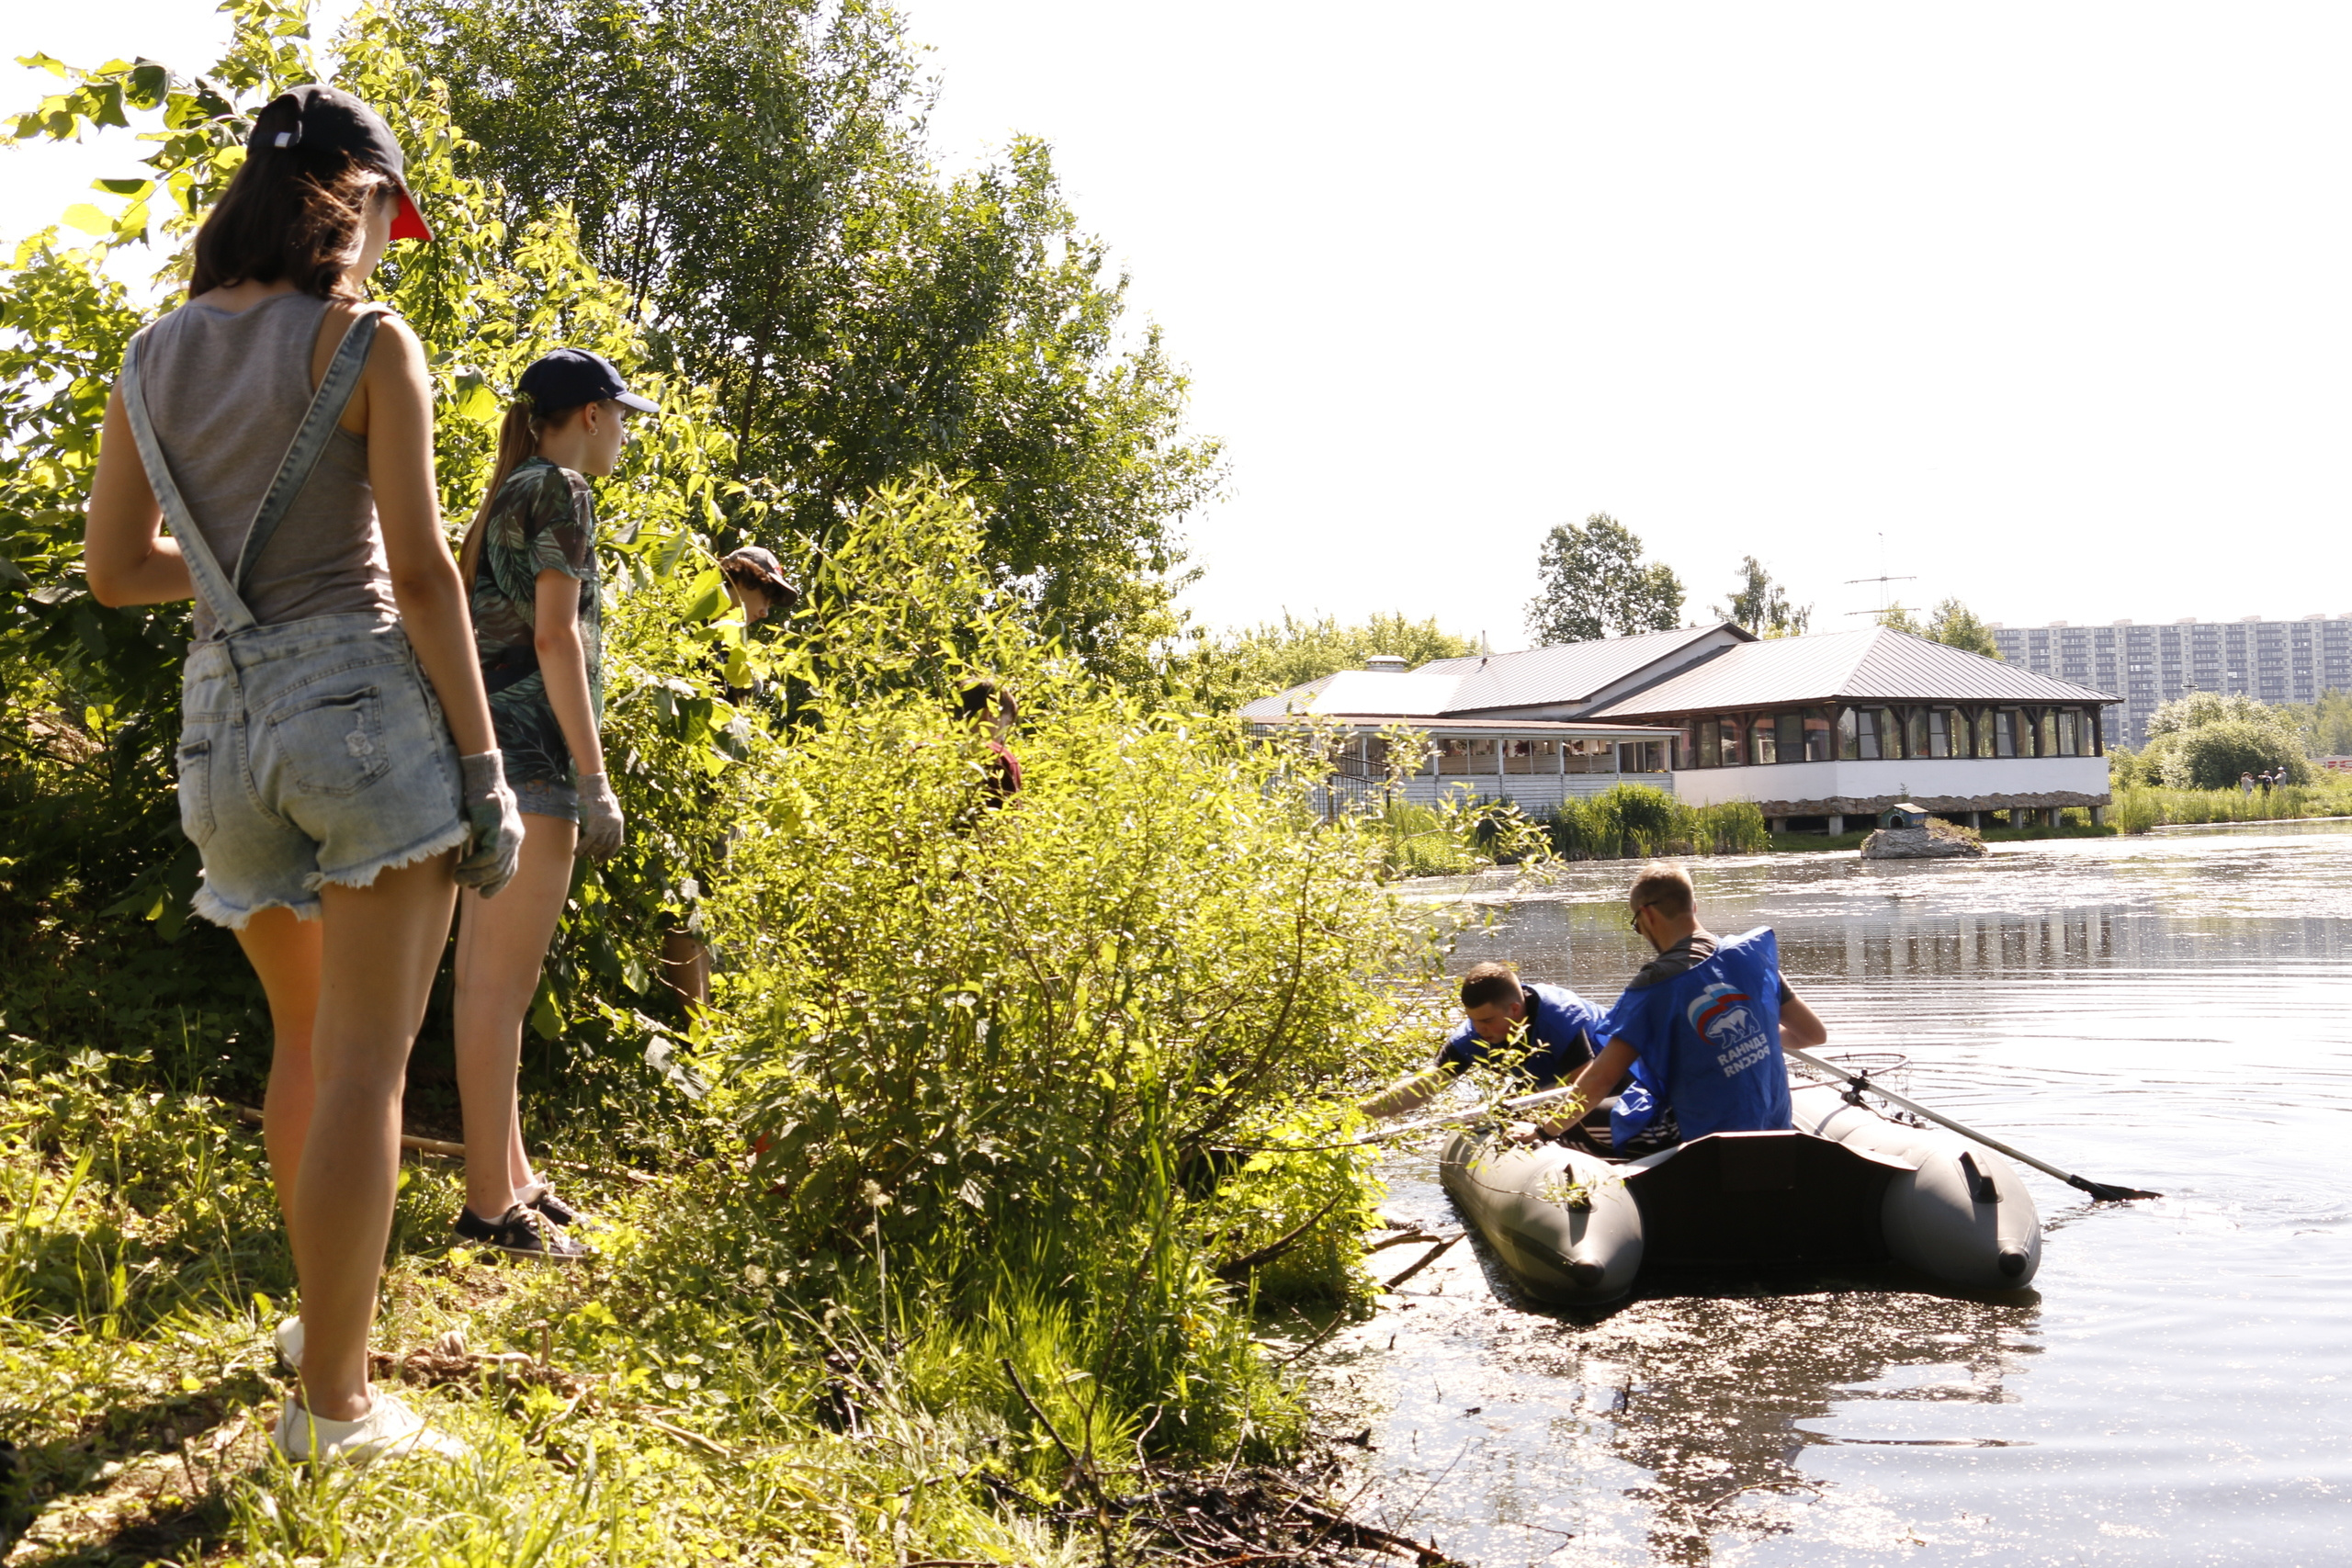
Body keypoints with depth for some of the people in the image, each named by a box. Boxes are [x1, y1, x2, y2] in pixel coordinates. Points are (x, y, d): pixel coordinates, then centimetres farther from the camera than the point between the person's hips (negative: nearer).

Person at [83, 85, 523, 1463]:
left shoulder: (155, 356, 12)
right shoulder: (369, 344, -6)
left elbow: (115, 569, 13)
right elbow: (422, 572, -11)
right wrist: (486, 768, -8)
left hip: (226, 720, 6)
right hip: (368, 698, -6)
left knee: (308, 1036, 23)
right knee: (367, 1062, -2)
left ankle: (328, 1304, 35)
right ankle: (333, 1400, 2)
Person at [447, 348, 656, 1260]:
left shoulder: (507, 496, 22)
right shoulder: (560, 490, -5)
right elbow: (556, 636, -14)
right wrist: (595, 781, -17)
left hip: (483, 743, 10)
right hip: (529, 749, -10)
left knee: (488, 975, 10)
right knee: (503, 980, -10)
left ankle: (508, 1178, 18)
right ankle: (491, 1203, -8)